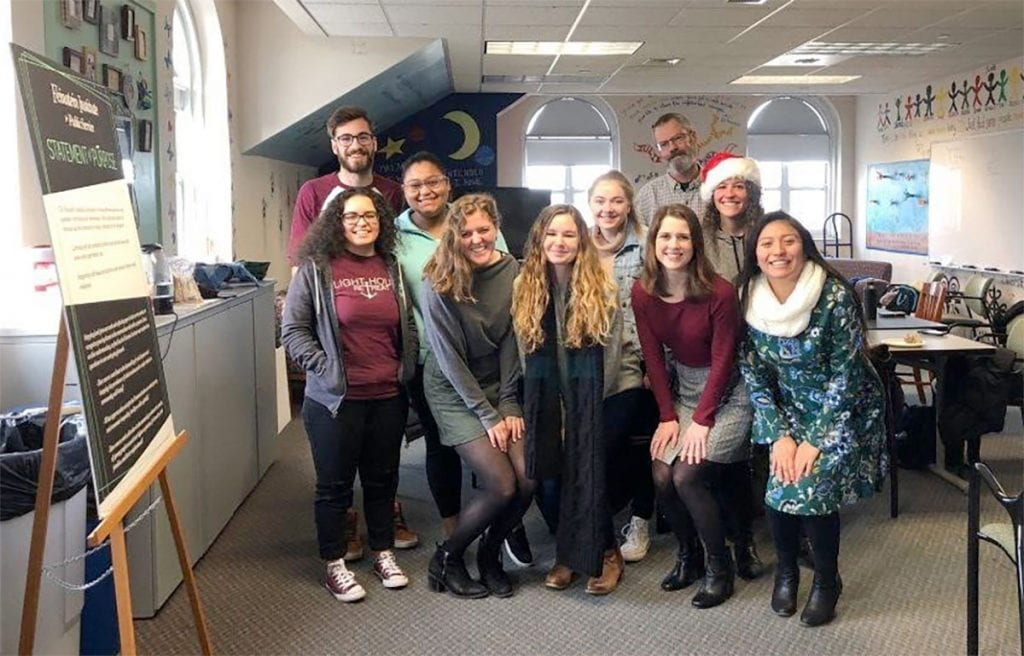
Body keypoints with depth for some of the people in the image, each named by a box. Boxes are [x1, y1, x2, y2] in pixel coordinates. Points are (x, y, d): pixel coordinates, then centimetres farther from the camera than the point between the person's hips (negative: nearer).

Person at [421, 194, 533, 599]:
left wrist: (509, 405, -6)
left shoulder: (513, 272, -5)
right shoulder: (440, 284, -16)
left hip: (498, 387, 4)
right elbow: (450, 357, -14)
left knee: (528, 480, -10)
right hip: (453, 392, -4)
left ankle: (490, 553, 17)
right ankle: (447, 558, 9)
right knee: (502, 486, -15)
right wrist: (487, 415, -14)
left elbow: (512, 343, -1)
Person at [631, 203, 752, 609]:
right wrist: (667, 416, -6)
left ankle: (719, 566, 4)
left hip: (726, 393, -5)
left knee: (686, 477, -18)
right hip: (682, 388, 5)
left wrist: (702, 421, -16)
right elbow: (653, 356, -1)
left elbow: (722, 360, -16)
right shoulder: (643, 293, -6)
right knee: (661, 475, -11)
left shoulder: (719, 293, -20)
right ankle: (687, 552, 17)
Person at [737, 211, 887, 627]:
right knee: (778, 482, -15)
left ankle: (827, 581, 6)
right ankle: (786, 570, 13)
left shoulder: (835, 296, -21)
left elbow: (846, 375, -18)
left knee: (811, 485, -20)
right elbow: (754, 375, -5)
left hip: (842, 410, -3)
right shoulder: (749, 300, -9)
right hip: (788, 409, 3)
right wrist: (780, 436, -13)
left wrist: (815, 440, -20)